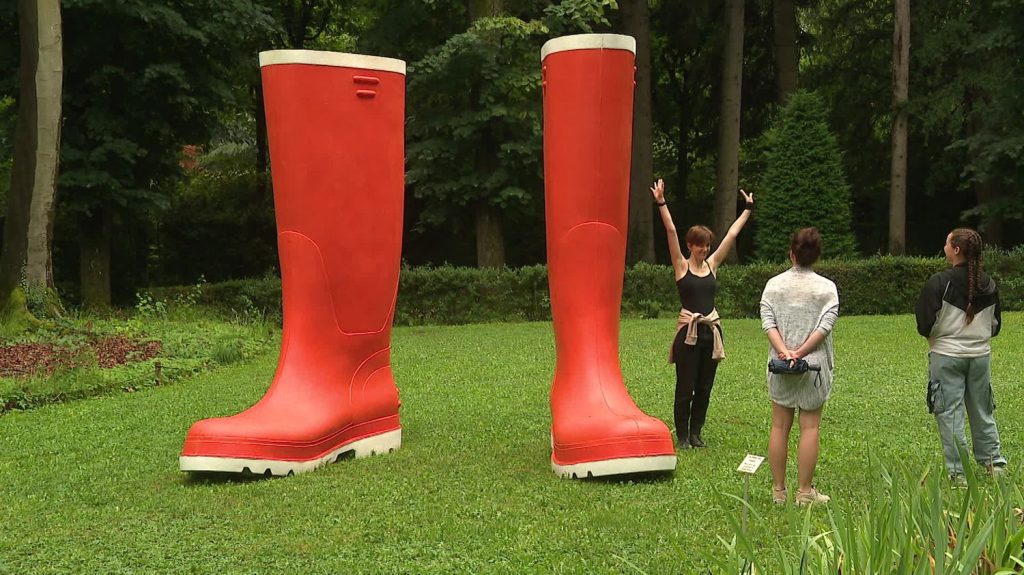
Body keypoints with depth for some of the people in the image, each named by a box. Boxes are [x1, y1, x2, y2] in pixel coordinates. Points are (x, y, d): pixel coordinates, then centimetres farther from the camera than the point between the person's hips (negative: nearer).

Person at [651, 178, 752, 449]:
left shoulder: (712, 264, 9)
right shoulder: (681, 266, -2)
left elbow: (732, 234, 12)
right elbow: (671, 231, -11)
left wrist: (748, 208, 15)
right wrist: (661, 203, -18)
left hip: (711, 330, 5)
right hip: (688, 331, -5)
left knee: (705, 388, 10)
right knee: (685, 388, 1)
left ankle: (696, 432, 22)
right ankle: (683, 435, 12)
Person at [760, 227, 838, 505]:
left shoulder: (774, 285, 5)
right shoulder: (827, 288, -2)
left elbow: (767, 322, -5)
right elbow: (826, 325, -11)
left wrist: (784, 351, -11)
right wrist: (801, 352, -12)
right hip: (814, 365, -2)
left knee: (780, 426, 8)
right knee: (809, 428, 3)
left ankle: (778, 490, 14)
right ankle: (804, 491, 5)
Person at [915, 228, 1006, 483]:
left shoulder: (938, 283, -14)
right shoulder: (989, 285, 3)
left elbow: (925, 325, -14)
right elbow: (995, 325, 12)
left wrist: (935, 333, 8)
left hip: (947, 356, -5)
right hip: (981, 354, 5)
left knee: (950, 414, 2)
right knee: (982, 411, 17)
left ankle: (958, 472, 4)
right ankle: (993, 462, 22)